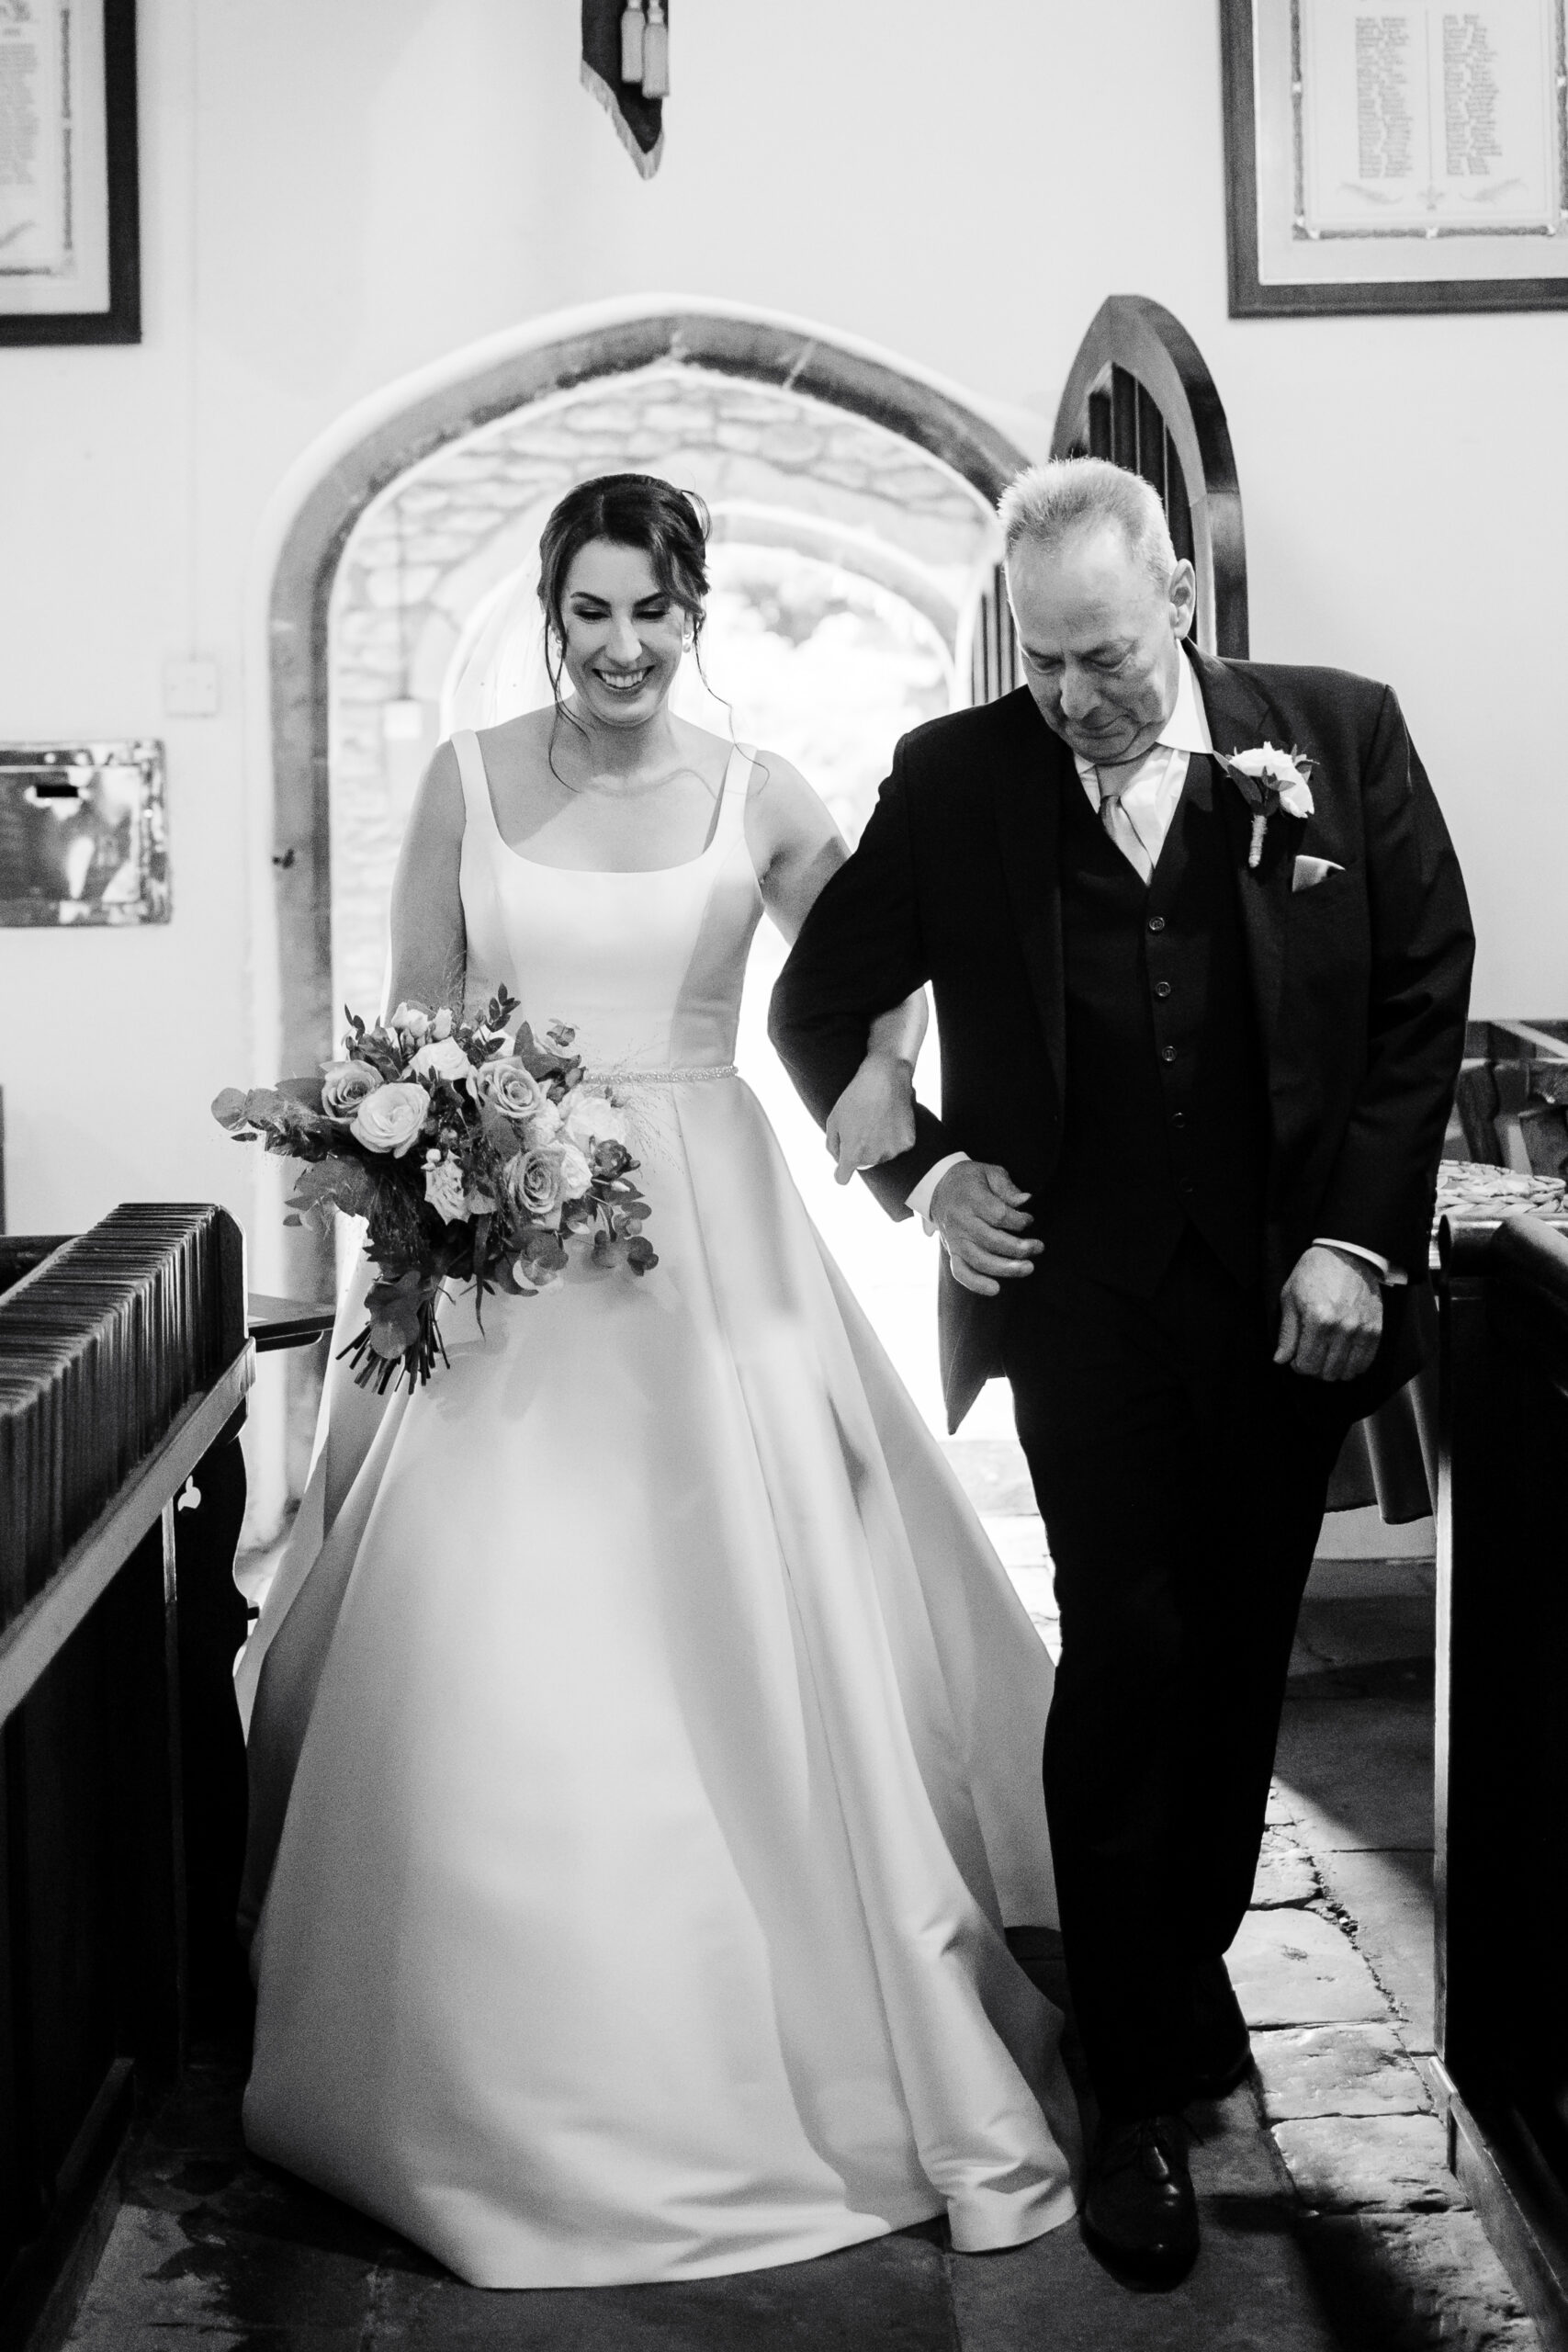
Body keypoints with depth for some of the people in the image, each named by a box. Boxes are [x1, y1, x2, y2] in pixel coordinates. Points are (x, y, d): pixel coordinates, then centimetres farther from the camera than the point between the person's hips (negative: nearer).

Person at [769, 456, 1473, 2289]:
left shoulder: (1340, 736, -1)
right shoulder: (955, 780, -2)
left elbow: (1425, 995, 1)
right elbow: (817, 1002, 10)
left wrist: (1360, 1239, -5)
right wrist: (920, 1172, -1)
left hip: (1294, 1291, 2)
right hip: (1084, 1293, -1)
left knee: (1239, 1653, 13)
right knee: (1128, 1656, -5)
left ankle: (1183, 1964, 35)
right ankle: (1144, 2086, 8)